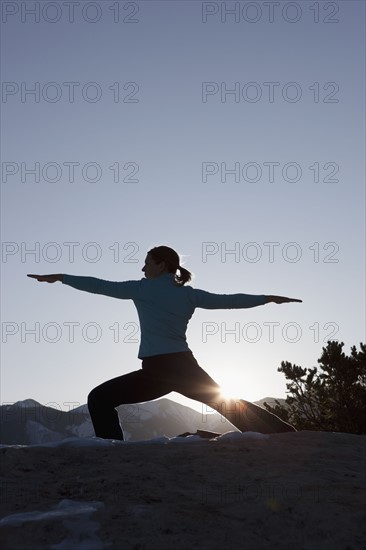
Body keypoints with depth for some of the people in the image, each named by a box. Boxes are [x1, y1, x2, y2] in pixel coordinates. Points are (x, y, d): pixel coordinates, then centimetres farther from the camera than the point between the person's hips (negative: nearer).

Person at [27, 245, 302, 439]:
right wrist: (268, 298, 22)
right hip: (187, 368, 5)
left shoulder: (142, 288, 0)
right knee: (229, 404, 20)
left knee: (99, 398, 6)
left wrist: (60, 277, 14)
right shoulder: (189, 294, 10)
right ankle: (286, 433, 19)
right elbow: (227, 300, 12)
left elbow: (100, 286, 4)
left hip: (157, 371, -5)